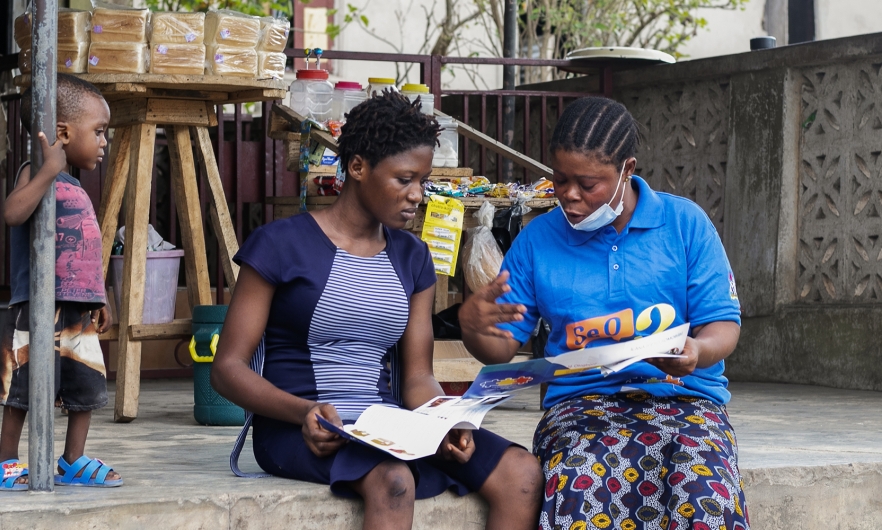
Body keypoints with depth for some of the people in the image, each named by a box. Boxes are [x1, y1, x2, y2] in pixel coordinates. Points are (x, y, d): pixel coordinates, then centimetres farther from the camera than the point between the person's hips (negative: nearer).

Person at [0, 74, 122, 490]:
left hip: (80, 308, 9)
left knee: (87, 385, 12)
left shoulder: (73, 185, 17)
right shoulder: (37, 174, -10)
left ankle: (73, 462, 23)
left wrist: (98, 299, 25)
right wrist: (49, 169, -32)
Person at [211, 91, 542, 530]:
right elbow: (227, 367, -5)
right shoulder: (281, 246, -2)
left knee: (521, 473, -19)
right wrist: (304, 412, -23)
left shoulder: (411, 258, 15)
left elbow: (418, 377, 12)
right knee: (393, 481, -38)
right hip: (301, 428, -6)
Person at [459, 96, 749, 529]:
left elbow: (724, 324, 4)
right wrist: (473, 326, -13)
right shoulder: (537, 239, 10)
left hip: (682, 397, 0)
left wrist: (696, 352, -20)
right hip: (582, 401, 1)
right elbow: (503, 347, 12)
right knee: (577, 492, -36)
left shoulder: (685, 222, 6)